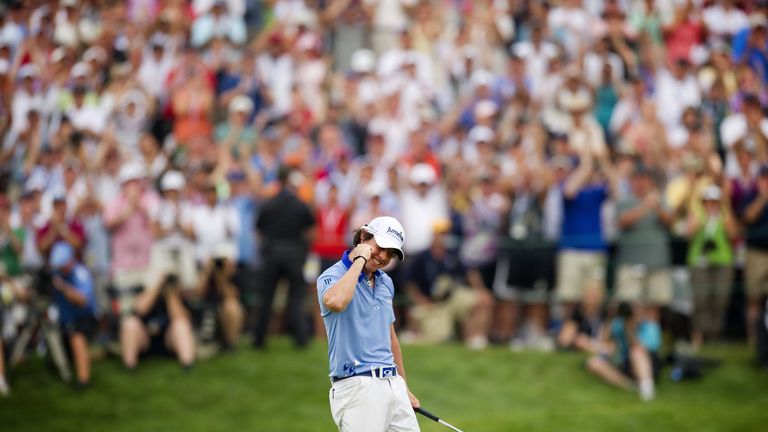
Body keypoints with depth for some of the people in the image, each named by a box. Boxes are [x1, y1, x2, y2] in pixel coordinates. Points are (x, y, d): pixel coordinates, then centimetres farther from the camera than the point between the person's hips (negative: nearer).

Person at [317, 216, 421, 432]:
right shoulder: (333, 276, -6)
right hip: (357, 387, -7)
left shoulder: (386, 282, 16)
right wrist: (359, 260, -18)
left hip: (392, 382, 7)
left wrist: (404, 387, 27)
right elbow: (335, 302, -32)